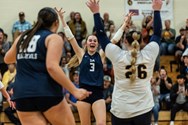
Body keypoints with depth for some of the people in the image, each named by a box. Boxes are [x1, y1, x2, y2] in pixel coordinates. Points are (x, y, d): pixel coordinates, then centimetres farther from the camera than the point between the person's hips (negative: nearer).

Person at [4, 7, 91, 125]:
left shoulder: (22, 37, 16)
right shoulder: (54, 38, -1)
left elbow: (7, 59, 32)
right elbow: (52, 67, -16)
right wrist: (74, 90, -15)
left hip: (23, 94, 5)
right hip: (47, 93, -5)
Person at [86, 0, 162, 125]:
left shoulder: (118, 56, -7)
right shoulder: (148, 54, -4)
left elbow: (101, 35, 1)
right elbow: (157, 33, 10)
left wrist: (96, 12, 7)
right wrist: (157, 10, 17)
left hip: (121, 110, -1)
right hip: (144, 109, 1)